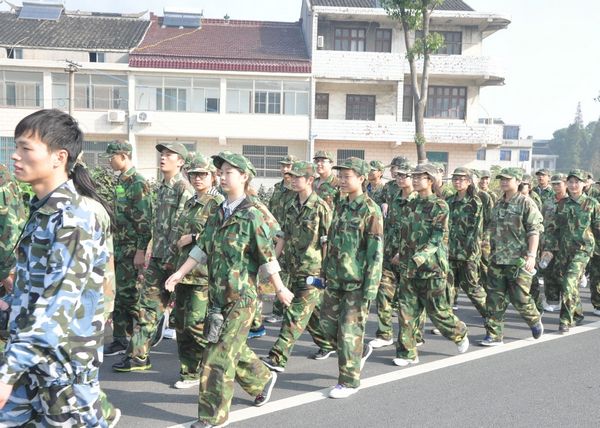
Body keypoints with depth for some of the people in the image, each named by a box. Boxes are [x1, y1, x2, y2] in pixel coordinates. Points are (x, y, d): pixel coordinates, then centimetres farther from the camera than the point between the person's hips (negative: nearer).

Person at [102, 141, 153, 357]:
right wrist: (113, 245, 20)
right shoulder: (120, 181, 14)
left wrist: (140, 251, -21)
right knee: (118, 293, 11)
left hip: (132, 248, -9)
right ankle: (120, 339, 20)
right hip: (119, 247, 9)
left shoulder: (138, 183, -13)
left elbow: (144, 220, -18)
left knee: (129, 294, -3)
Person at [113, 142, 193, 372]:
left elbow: (181, 227, -18)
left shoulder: (183, 188, -12)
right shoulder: (162, 187, 14)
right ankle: (138, 355, 15)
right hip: (158, 256, 8)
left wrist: (171, 257, -19)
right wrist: (154, 253, 17)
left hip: (173, 257, -8)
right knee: (148, 303, 9)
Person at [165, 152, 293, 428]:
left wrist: (280, 289, -4)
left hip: (240, 297, -7)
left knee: (220, 355, -4)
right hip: (217, 294, 7)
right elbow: (202, 248, 11)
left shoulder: (251, 216, -12)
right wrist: (179, 273, 4)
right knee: (234, 348, 18)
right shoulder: (218, 214, 8)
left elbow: (267, 257, -9)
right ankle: (263, 379, 42)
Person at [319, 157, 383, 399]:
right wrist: (325, 271, 17)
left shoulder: (370, 210, -12)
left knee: (350, 329, -2)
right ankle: (359, 352, 35)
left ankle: (349, 381, 12)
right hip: (335, 278, 8)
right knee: (327, 321, 11)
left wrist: (371, 287, -17)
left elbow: (376, 252, -15)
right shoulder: (341, 206, 11)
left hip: (357, 281, -7)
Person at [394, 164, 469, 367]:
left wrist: (419, 257, -26)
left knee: (437, 310, 5)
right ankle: (407, 353, 10)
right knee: (406, 309, 2)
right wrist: (402, 254, 13)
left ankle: (459, 333, 33)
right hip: (410, 266, 6)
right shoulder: (412, 205, 11)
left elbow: (438, 237, -17)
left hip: (432, 266, -6)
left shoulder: (439, 206, -9)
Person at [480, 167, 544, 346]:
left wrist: (531, 255, -20)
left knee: (520, 298, 0)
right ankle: (494, 335, 10)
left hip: (519, 260, -6)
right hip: (497, 259, 6)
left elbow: (534, 231, -12)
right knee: (495, 298, 3)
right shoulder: (498, 204, 14)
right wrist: (492, 253, 19)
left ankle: (534, 320, 30)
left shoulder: (526, 203, -6)